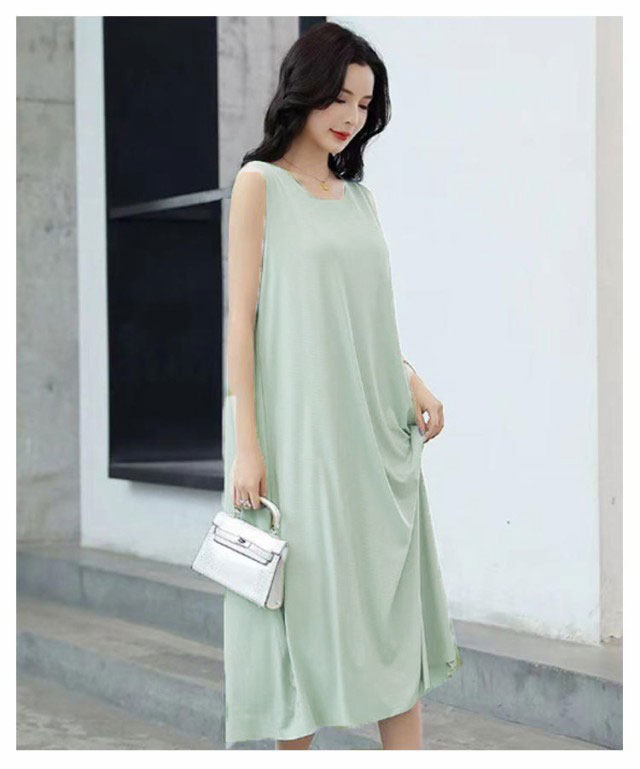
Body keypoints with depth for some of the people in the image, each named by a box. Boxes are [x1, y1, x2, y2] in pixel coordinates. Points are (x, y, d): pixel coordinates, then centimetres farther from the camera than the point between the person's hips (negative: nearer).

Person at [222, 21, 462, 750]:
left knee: (394, 604, 5)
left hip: (376, 430, 6)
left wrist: (413, 382, 1)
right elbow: (242, 316, -8)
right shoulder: (260, 183, -3)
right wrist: (246, 446, -14)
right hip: (298, 429, -6)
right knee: (304, 603, 0)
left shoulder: (358, 194, 15)